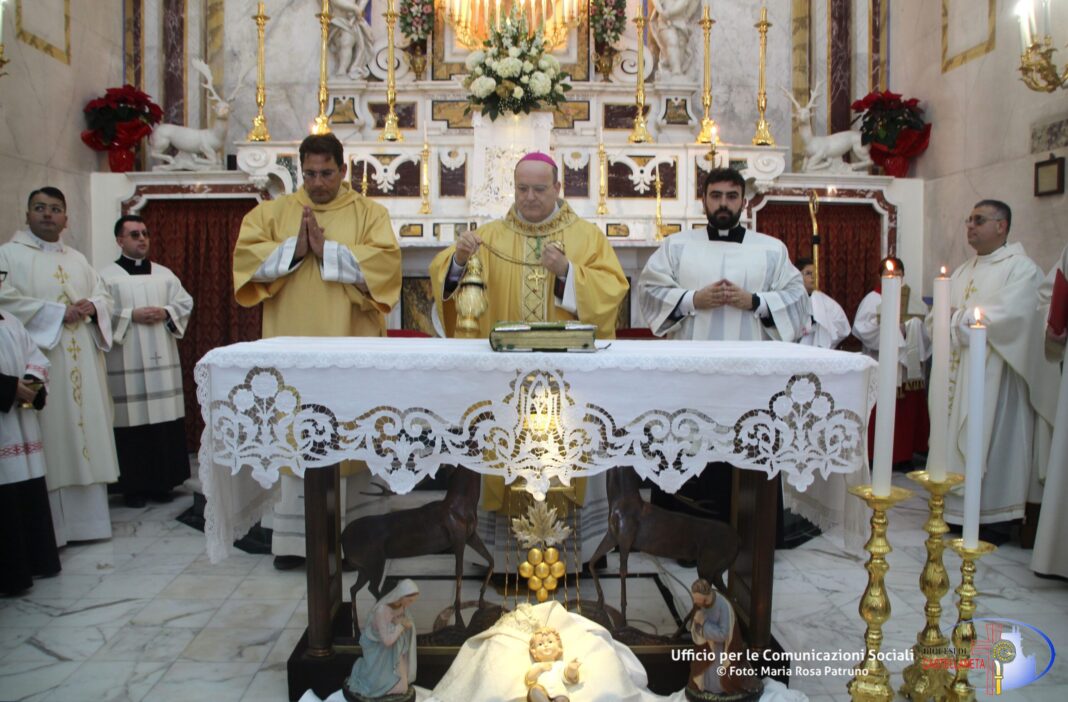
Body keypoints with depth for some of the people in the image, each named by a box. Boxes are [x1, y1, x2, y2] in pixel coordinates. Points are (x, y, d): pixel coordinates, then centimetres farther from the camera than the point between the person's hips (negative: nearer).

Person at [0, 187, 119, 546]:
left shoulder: (78, 259, 19)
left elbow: (104, 294, 17)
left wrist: (92, 307, -5)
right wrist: (58, 312, -14)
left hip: (83, 363, 6)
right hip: (40, 362, -6)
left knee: (86, 428, 5)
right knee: (50, 440, -7)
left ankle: (87, 518, 13)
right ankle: (49, 526, 0)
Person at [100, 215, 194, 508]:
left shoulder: (164, 274, 13)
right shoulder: (107, 276, 1)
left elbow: (185, 303, 10)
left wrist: (165, 313, -7)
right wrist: (131, 315, -14)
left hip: (162, 359, 4)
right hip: (126, 362, -3)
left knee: (165, 420, 3)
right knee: (132, 421, -3)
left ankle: (162, 481, 14)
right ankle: (133, 486, 7)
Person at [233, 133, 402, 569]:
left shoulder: (368, 212, 7)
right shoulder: (275, 211, 13)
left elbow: (385, 259, -9)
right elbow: (246, 254, 1)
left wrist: (326, 249, -13)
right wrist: (294, 248, -11)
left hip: (349, 348, -1)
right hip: (292, 344, 1)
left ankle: (347, 529, 15)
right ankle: (294, 535, 7)